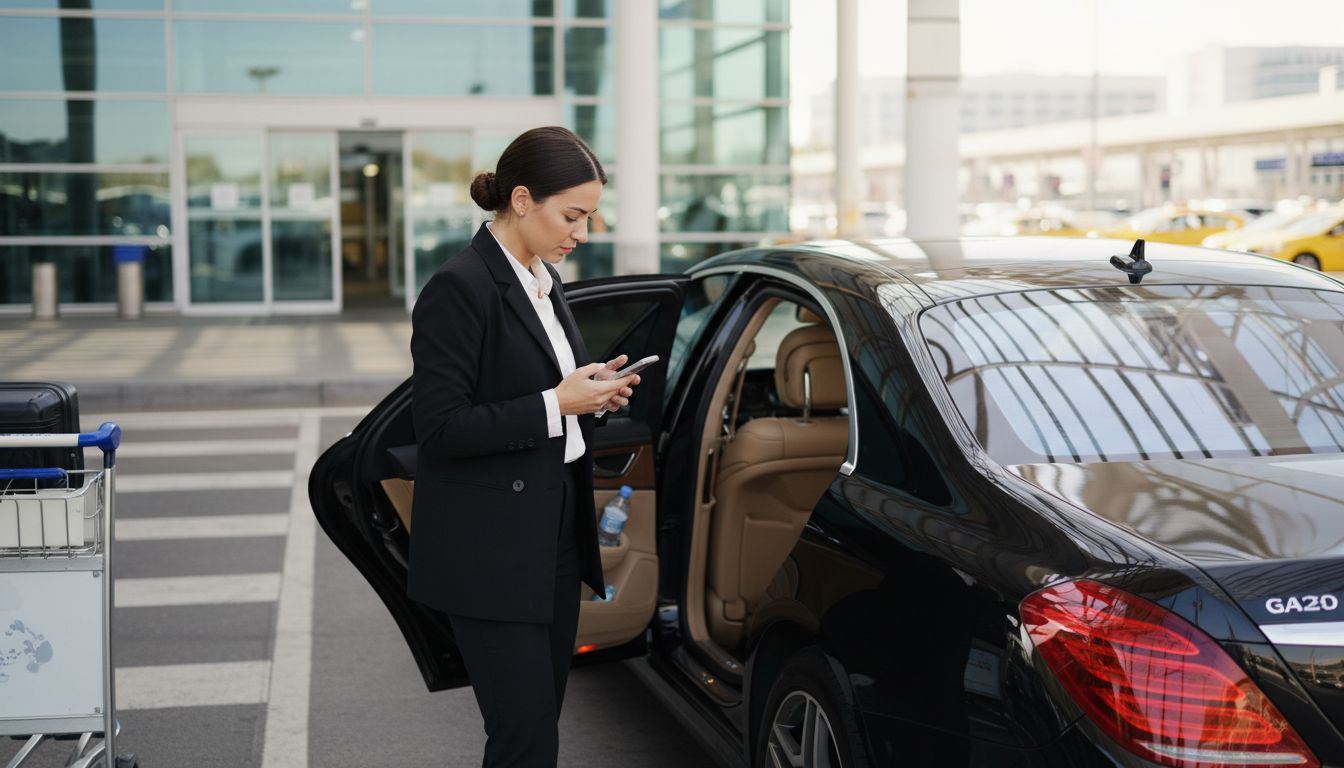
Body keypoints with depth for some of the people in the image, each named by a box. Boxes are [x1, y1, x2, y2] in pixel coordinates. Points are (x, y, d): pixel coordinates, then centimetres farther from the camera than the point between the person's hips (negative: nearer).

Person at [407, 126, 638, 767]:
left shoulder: (544, 281, 11)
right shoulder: (459, 288, -16)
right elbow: (438, 429, -20)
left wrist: (591, 390, 3)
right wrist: (556, 405, -20)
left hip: (555, 536, 9)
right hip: (490, 552, -9)